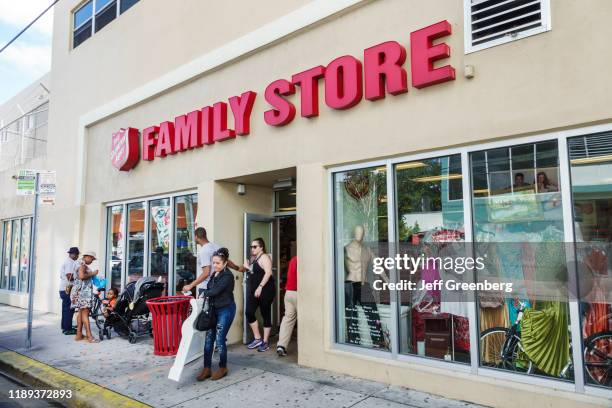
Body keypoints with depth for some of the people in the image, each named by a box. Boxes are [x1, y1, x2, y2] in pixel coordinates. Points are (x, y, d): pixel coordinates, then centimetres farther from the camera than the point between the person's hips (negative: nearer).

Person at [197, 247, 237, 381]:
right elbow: (210, 290, 11)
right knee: (209, 339, 6)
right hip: (214, 309, 8)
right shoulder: (215, 274, 9)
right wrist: (205, 294, -8)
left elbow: (215, 291, -21)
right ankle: (207, 369, 16)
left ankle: (223, 368, 18)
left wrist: (204, 293, -7)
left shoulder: (228, 276, -17)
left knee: (220, 340, -1)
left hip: (226, 310, -8)